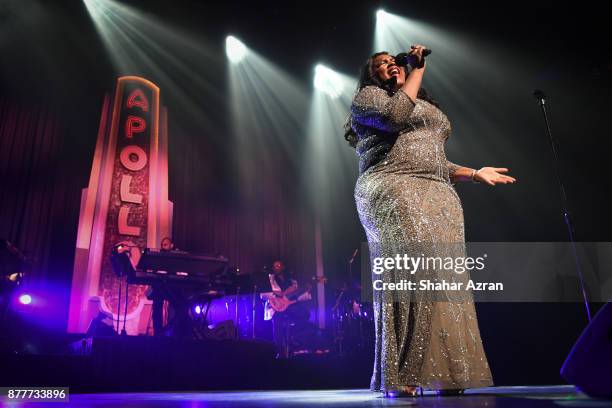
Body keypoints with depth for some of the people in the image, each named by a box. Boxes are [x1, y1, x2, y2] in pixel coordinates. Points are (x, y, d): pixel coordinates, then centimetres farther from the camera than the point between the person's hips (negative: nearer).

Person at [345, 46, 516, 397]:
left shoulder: (429, 109, 34)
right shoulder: (367, 96, 13)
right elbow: (396, 114, -10)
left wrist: (475, 173, 23)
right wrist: (418, 70, 2)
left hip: (439, 199, 7)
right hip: (393, 193, -7)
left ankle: (445, 374, -3)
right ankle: (400, 378, -18)